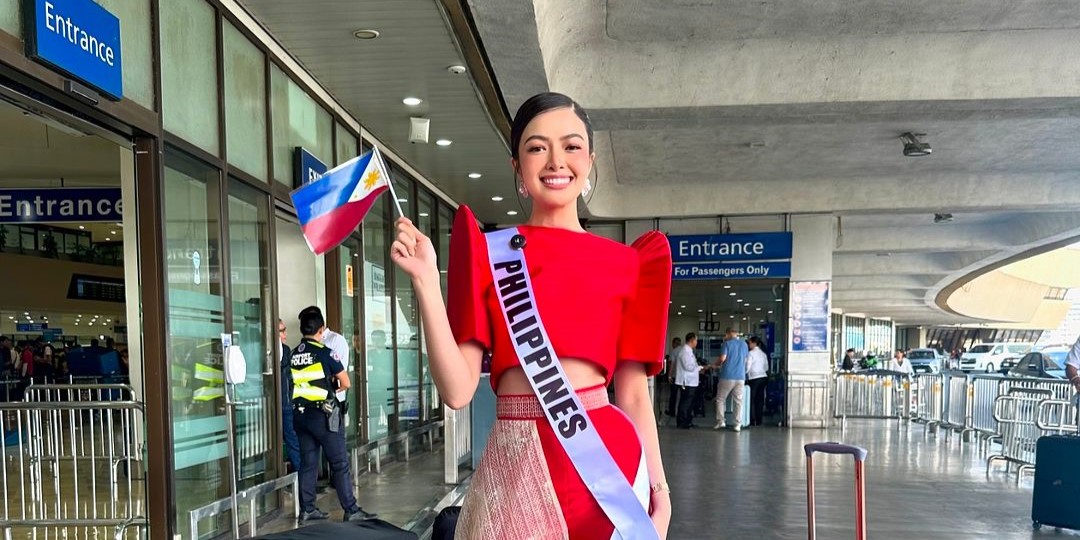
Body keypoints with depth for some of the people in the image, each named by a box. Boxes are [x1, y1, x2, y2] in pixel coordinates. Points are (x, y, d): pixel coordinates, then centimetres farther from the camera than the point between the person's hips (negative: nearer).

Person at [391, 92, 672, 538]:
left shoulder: (625, 264, 4)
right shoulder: (487, 253, 1)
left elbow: (633, 394, 6)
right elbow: (458, 389, -5)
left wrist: (658, 490, 2)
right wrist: (425, 280, -12)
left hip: (605, 457, 1)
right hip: (513, 466, -1)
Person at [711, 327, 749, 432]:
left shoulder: (727, 343, -5)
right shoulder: (744, 344, 11)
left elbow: (722, 358, -15)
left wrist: (715, 365, 4)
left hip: (727, 376, -4)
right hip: (740, 376, 4)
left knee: (720, 399, 8)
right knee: (738, 401, 5)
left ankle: (721, 421, 3)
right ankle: (738, 424, 2)